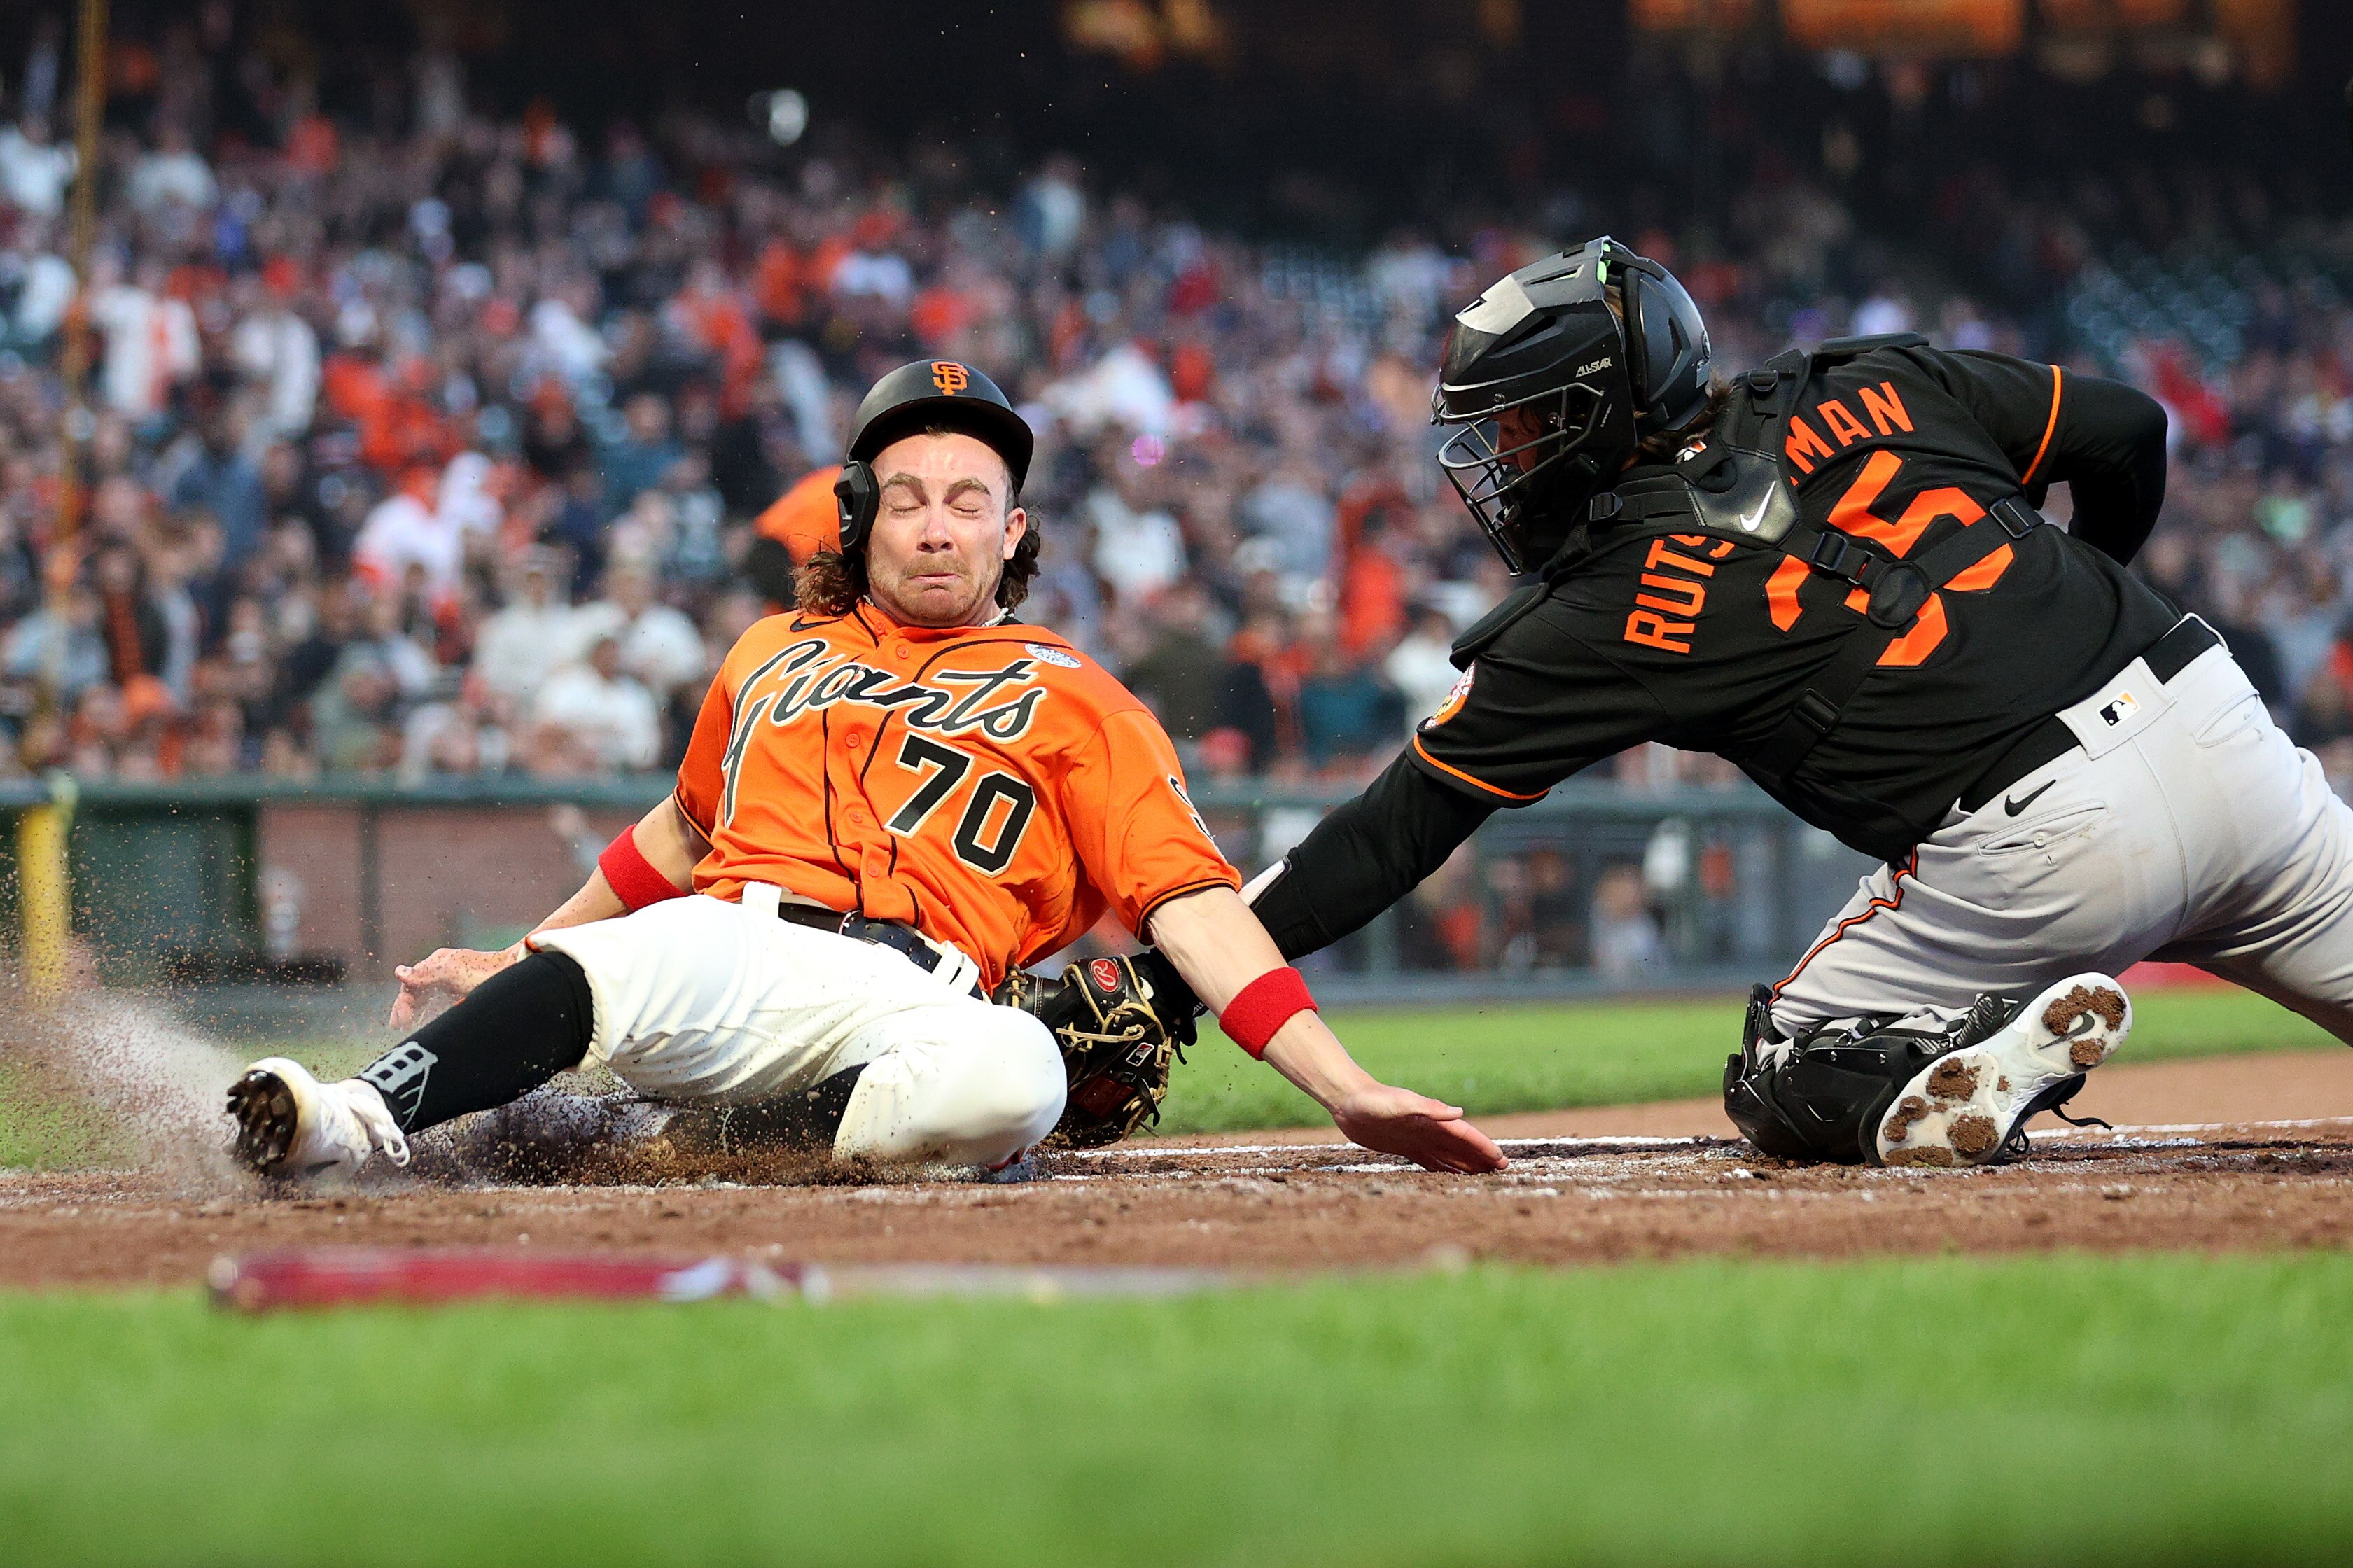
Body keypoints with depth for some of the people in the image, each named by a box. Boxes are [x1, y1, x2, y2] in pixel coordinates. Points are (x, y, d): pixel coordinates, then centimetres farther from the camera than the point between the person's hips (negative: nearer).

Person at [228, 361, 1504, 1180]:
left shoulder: (1074, 702, 19)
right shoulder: (775, 656, 30)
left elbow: (1193, 906, 9)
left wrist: (1344, 1089, -5)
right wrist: (508, 960, 50)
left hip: (910, 1002, -1)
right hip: (721, 953, 1)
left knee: (1012, 1076, -40)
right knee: (575, 979, -37)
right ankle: (356, 1122, -57)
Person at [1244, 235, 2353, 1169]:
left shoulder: (1606, 610, 2)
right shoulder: (1863, 389, 13)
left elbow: (1403, 828, 5)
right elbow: (2130, 432, 17)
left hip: (2032, 849, -5)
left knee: (1782, 1088, 13)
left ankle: (2003, 1045, -17)